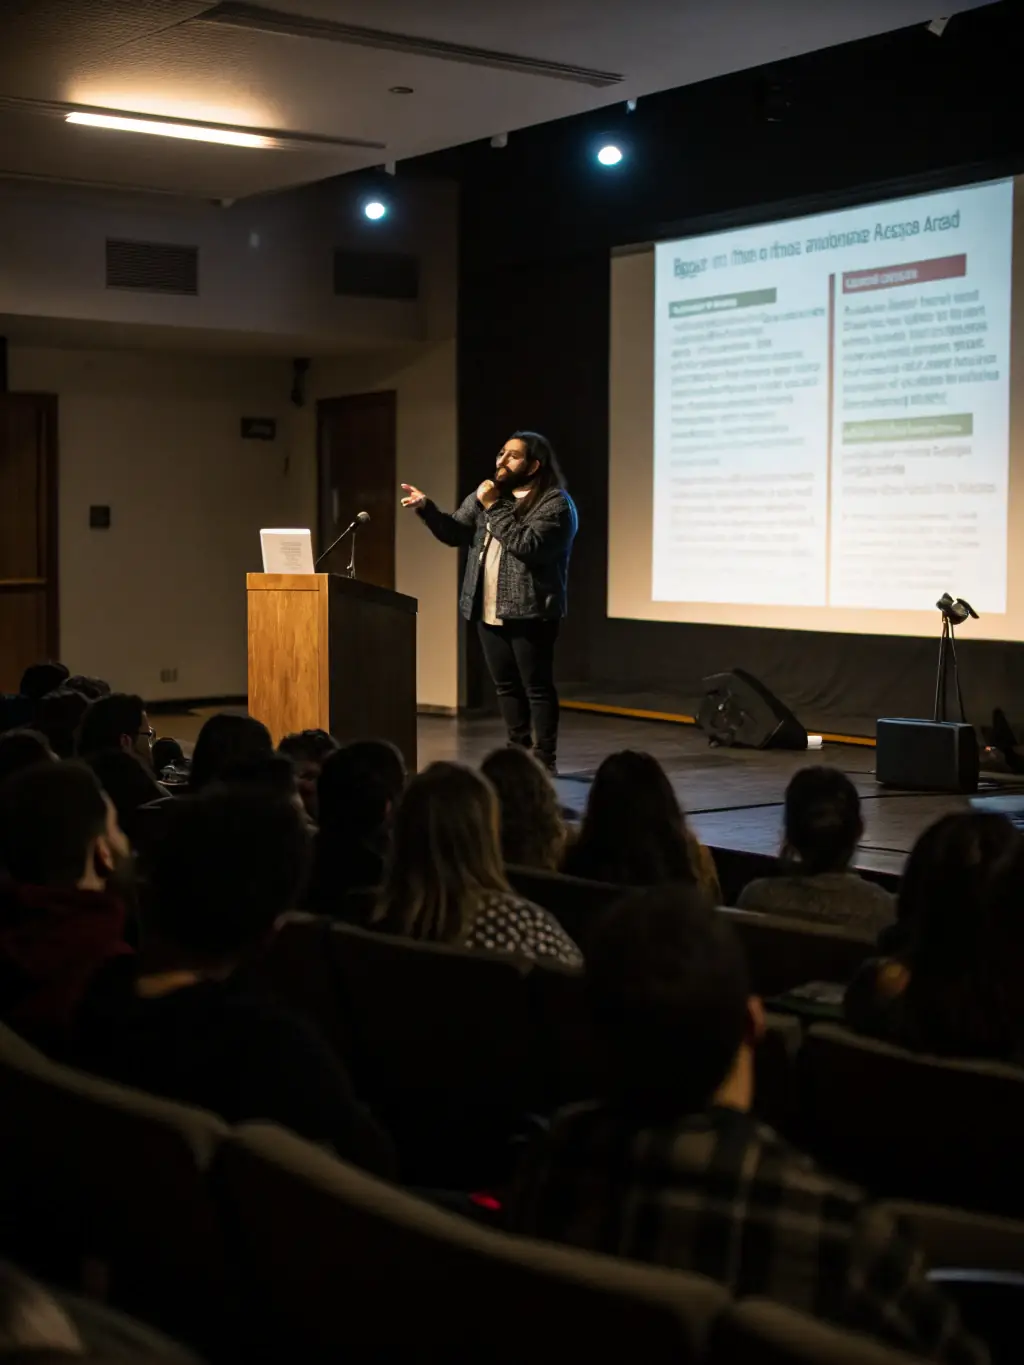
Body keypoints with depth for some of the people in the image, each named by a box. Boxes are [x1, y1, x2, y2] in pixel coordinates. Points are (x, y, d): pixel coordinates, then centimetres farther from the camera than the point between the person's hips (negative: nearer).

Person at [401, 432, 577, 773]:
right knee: (506, 685, 14)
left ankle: (544, 760, 5)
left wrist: (493, 508, -18)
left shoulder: (555, 504, -10)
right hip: (490, 612, 7)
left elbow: (527, 545, -23)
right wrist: (426, 507, -5)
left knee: (537, 687, -2)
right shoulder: (487, 493, 13)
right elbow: (455, 532, 11)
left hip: (529, 613, -7)